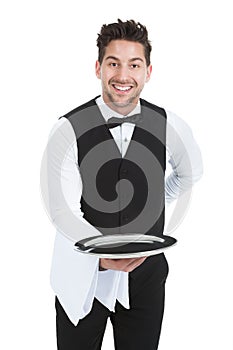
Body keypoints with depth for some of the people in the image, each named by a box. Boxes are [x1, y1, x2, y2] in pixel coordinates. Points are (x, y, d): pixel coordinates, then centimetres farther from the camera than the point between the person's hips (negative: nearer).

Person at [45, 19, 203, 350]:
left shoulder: (169, 126, -5)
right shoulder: (69, 129, -13)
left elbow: (191, 171, 16)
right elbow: (63, 210, -18)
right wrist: (102, 254, -33)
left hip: (145, 274, 2)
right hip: (82, 276, -1)